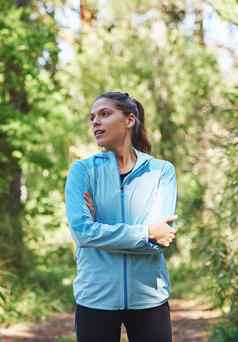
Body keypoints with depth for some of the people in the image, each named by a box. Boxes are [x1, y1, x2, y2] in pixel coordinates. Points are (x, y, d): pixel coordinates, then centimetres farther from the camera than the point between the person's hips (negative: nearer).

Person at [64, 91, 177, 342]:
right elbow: (81, 230, -13)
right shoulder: (82, 170, 1)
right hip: (95, 297, 0)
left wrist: (102, 229, -10)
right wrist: (146, 232, -12)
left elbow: (161, 236, -10)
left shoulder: (162, 170, 2)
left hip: (148, 298, 0)